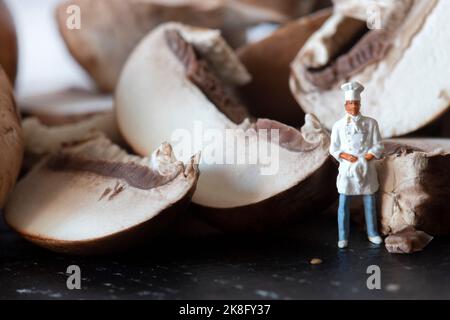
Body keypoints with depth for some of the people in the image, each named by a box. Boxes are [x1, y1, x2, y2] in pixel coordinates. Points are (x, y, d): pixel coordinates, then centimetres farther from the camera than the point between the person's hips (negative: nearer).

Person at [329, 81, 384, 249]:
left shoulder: (370, 123, 1)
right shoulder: (338, 125, 1)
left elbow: (378, 145, 2)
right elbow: (334, 148, 4)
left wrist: (368, 157, -13)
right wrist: (345, 156, -13)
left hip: (366, 168, 1)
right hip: (347, 168, 0)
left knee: (370, 201, 8)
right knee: (344, 203, 1)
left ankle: (372, 233, 24)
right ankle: (343, 237, 10)